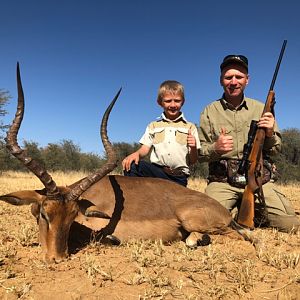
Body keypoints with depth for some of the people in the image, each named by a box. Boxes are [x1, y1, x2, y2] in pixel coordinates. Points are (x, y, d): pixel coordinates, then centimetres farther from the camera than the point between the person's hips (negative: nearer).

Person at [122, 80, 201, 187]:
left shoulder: (190, 127, 10)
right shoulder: (153, 126, 16)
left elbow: (193, 161, 8)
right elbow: (145, 149, 7)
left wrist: (193, 148, -14)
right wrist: (136, 153, -16)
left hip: (179, 178, -1)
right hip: (156, 171, 1)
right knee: (131, 165, -26)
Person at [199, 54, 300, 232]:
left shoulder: (261, 109, 10)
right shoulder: (210, 112, 5)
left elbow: (275, 150, 13)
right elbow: (200, 155, 5)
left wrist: (270, 134, -10)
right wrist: (215, 148, -18)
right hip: (222, 182, -1)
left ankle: (250, 211, 14)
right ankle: (238, 213, 7)